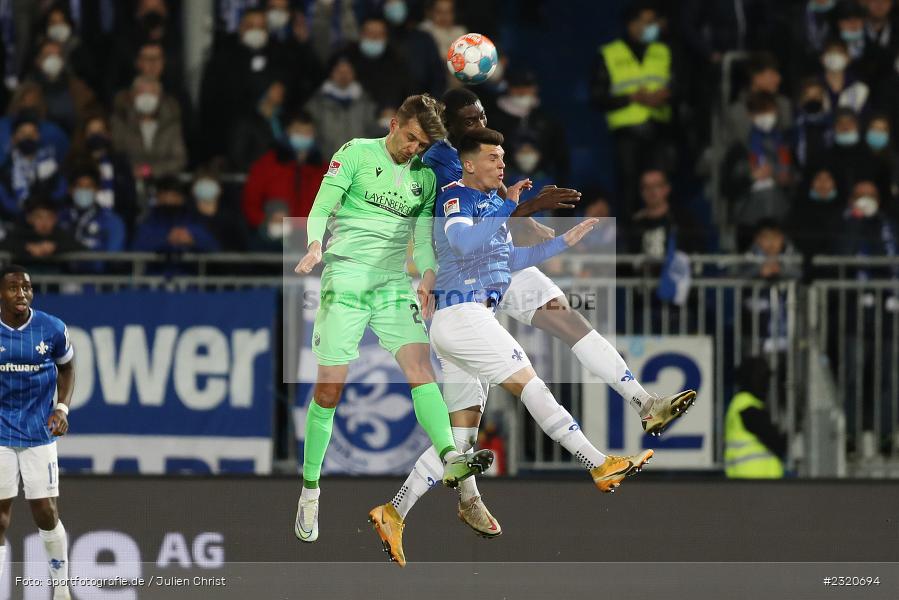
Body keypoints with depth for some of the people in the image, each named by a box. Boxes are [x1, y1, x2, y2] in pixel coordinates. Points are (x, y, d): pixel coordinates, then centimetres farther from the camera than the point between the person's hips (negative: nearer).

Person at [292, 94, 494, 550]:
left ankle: (449, 458, -35)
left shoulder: (424, 178, 14)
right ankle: (310, 488, 8)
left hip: (395, 285, 4)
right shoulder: (356, 153, 2)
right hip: (345, 281, -4)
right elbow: (321, 208, -2)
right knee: (329, 388, -4)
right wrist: (315, 243, -22)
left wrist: (428, 273, -6)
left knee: (420, 363, -18)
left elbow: (423, 237, 14)